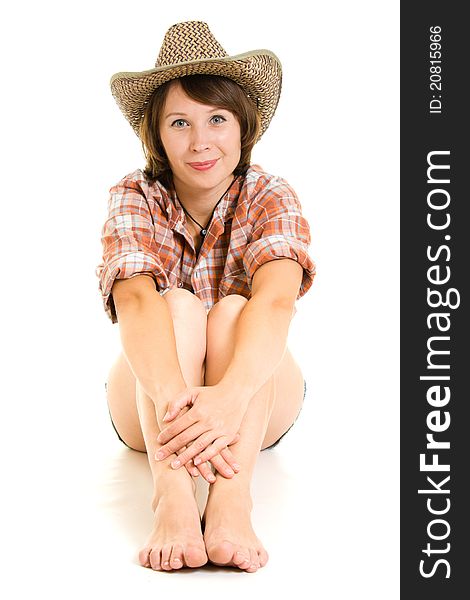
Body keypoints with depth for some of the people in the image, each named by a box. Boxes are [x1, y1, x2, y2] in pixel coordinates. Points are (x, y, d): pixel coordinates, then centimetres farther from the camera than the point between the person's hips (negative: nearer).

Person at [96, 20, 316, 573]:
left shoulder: (270, 198, -12)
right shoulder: (134, 199, -11)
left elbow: (277, 299, -33)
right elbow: (135, 300, -31)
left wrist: (229, 394, -54)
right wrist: (174, 399, -53)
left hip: (257, 405, 0)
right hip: (148, 400, 0)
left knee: (232, 311, -30)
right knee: (179, 306, -30)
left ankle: (232, 501, -49)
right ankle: (171, 497, -50)